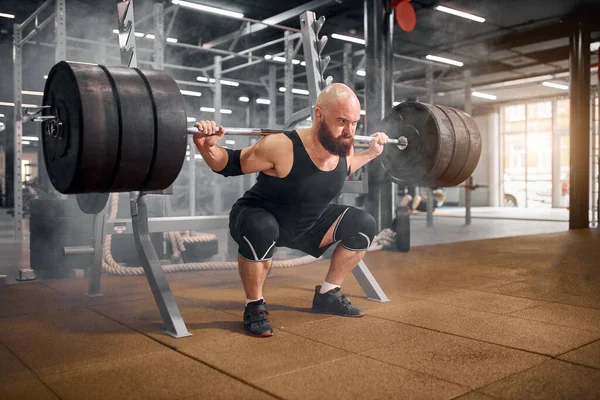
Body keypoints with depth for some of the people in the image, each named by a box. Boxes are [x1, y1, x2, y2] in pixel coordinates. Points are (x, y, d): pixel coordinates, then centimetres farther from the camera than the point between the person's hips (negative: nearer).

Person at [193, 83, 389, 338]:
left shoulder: (343, 148, -12)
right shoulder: (282, 147, -33)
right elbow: (230, 165, -21)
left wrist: (372, 153, 12)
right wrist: (207, 146, -39)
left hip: (306, 224, 7)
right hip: (258, 218, -6)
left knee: (363, 226, -2)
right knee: (261, 230, -41)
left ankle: (327, 295, 14)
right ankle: (254, 307, -15)